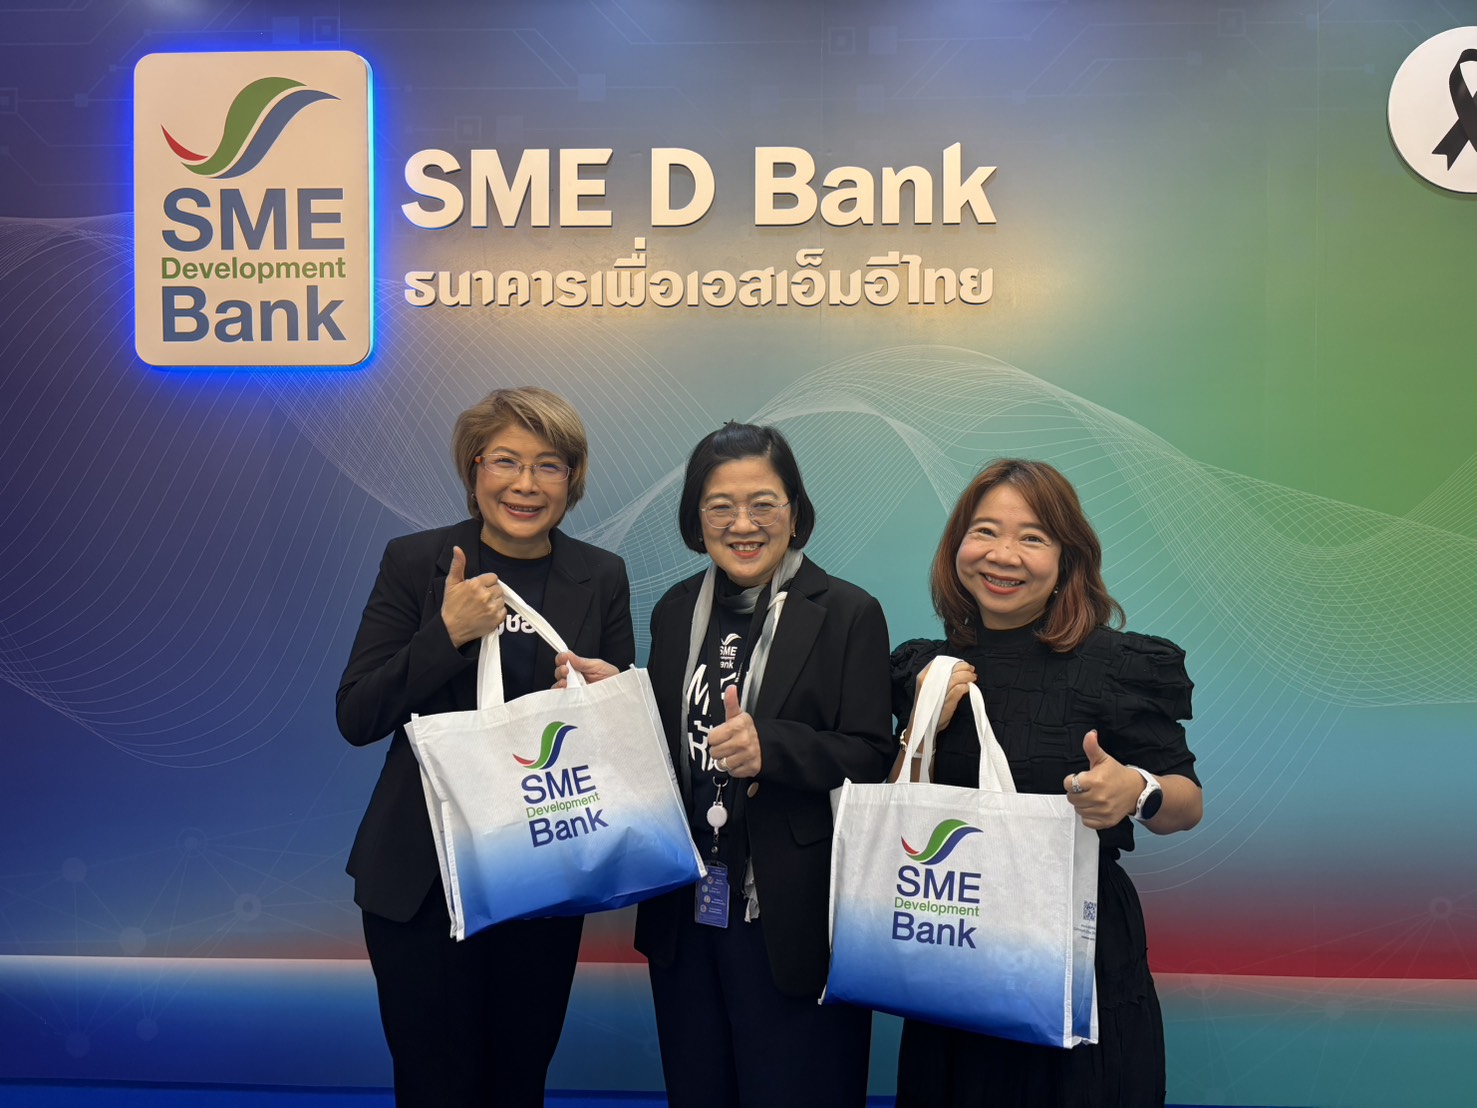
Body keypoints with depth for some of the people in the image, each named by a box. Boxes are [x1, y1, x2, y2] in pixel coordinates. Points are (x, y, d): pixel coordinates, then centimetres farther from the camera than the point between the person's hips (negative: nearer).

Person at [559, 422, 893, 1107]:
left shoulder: (848, 614, -7)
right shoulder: (674, 612, 7)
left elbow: (872, 758, -12)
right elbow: (666, 744, 13)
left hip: (792, 919, -5)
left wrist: (769, 746, -26)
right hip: (685, 916, 5)